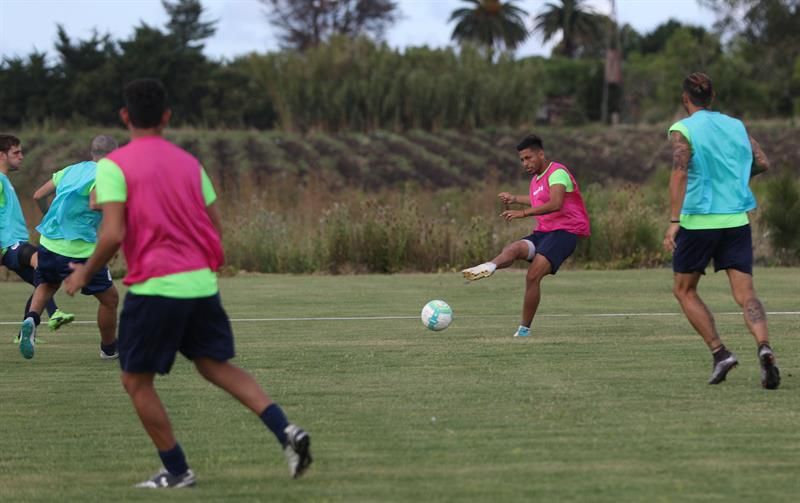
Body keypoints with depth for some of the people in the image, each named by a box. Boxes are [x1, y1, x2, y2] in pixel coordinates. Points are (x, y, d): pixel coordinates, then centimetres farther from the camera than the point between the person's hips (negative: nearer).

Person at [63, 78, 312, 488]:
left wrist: (85, 273, -1)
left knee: (136, 381, 10)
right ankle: (286, 431, -2)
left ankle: (176, 472, 10)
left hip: (154, 287, -6)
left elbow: (113, 234, -16)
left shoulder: (113, 166, -6)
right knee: (217, 366, 17)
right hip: (202, 283, 6)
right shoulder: (188, 162, 11)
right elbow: (217, 229, 12)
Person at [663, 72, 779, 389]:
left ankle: (720, 353, 1)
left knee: (684, 290, 15)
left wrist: (674, 222, -22)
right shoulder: (735, 125, 10)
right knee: (745, 294, -1)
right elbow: (762, 163, 8)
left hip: (698, 221, -4)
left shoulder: (682, 130, -4)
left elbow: (680, 174, -17)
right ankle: (764, 348, -27)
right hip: (737, 220, 4)